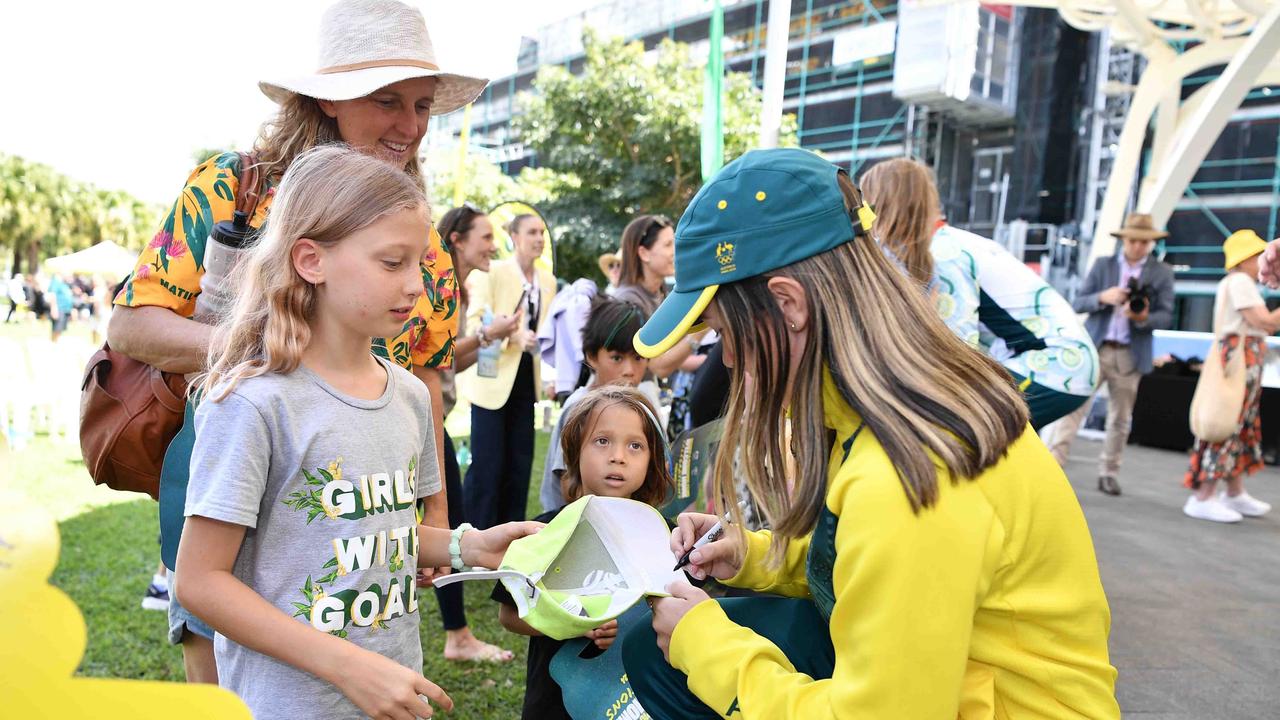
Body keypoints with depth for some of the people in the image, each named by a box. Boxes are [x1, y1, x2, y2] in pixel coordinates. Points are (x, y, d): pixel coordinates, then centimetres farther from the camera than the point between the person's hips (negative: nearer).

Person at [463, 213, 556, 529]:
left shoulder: (548, 281, 8)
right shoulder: (492, 272, -9)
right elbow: (475, 323, -18)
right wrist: (514, 335, -34)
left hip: (526, 379, 6)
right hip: (494, 378, -6)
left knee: (520, 462, 10)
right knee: (487, 464, -3)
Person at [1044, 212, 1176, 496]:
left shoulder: (1162, 273, 6)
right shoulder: (1102, 265, 8)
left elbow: (1166, 317, 1)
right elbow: (1078, 303, 4)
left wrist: (1143, 318, -19)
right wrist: (1102, 297, -15)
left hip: (1130, 355, 1)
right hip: (1094, 348, -1)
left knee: (1120, 419, 8)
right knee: (1073, 406, -10)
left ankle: (1108, 472, 20)